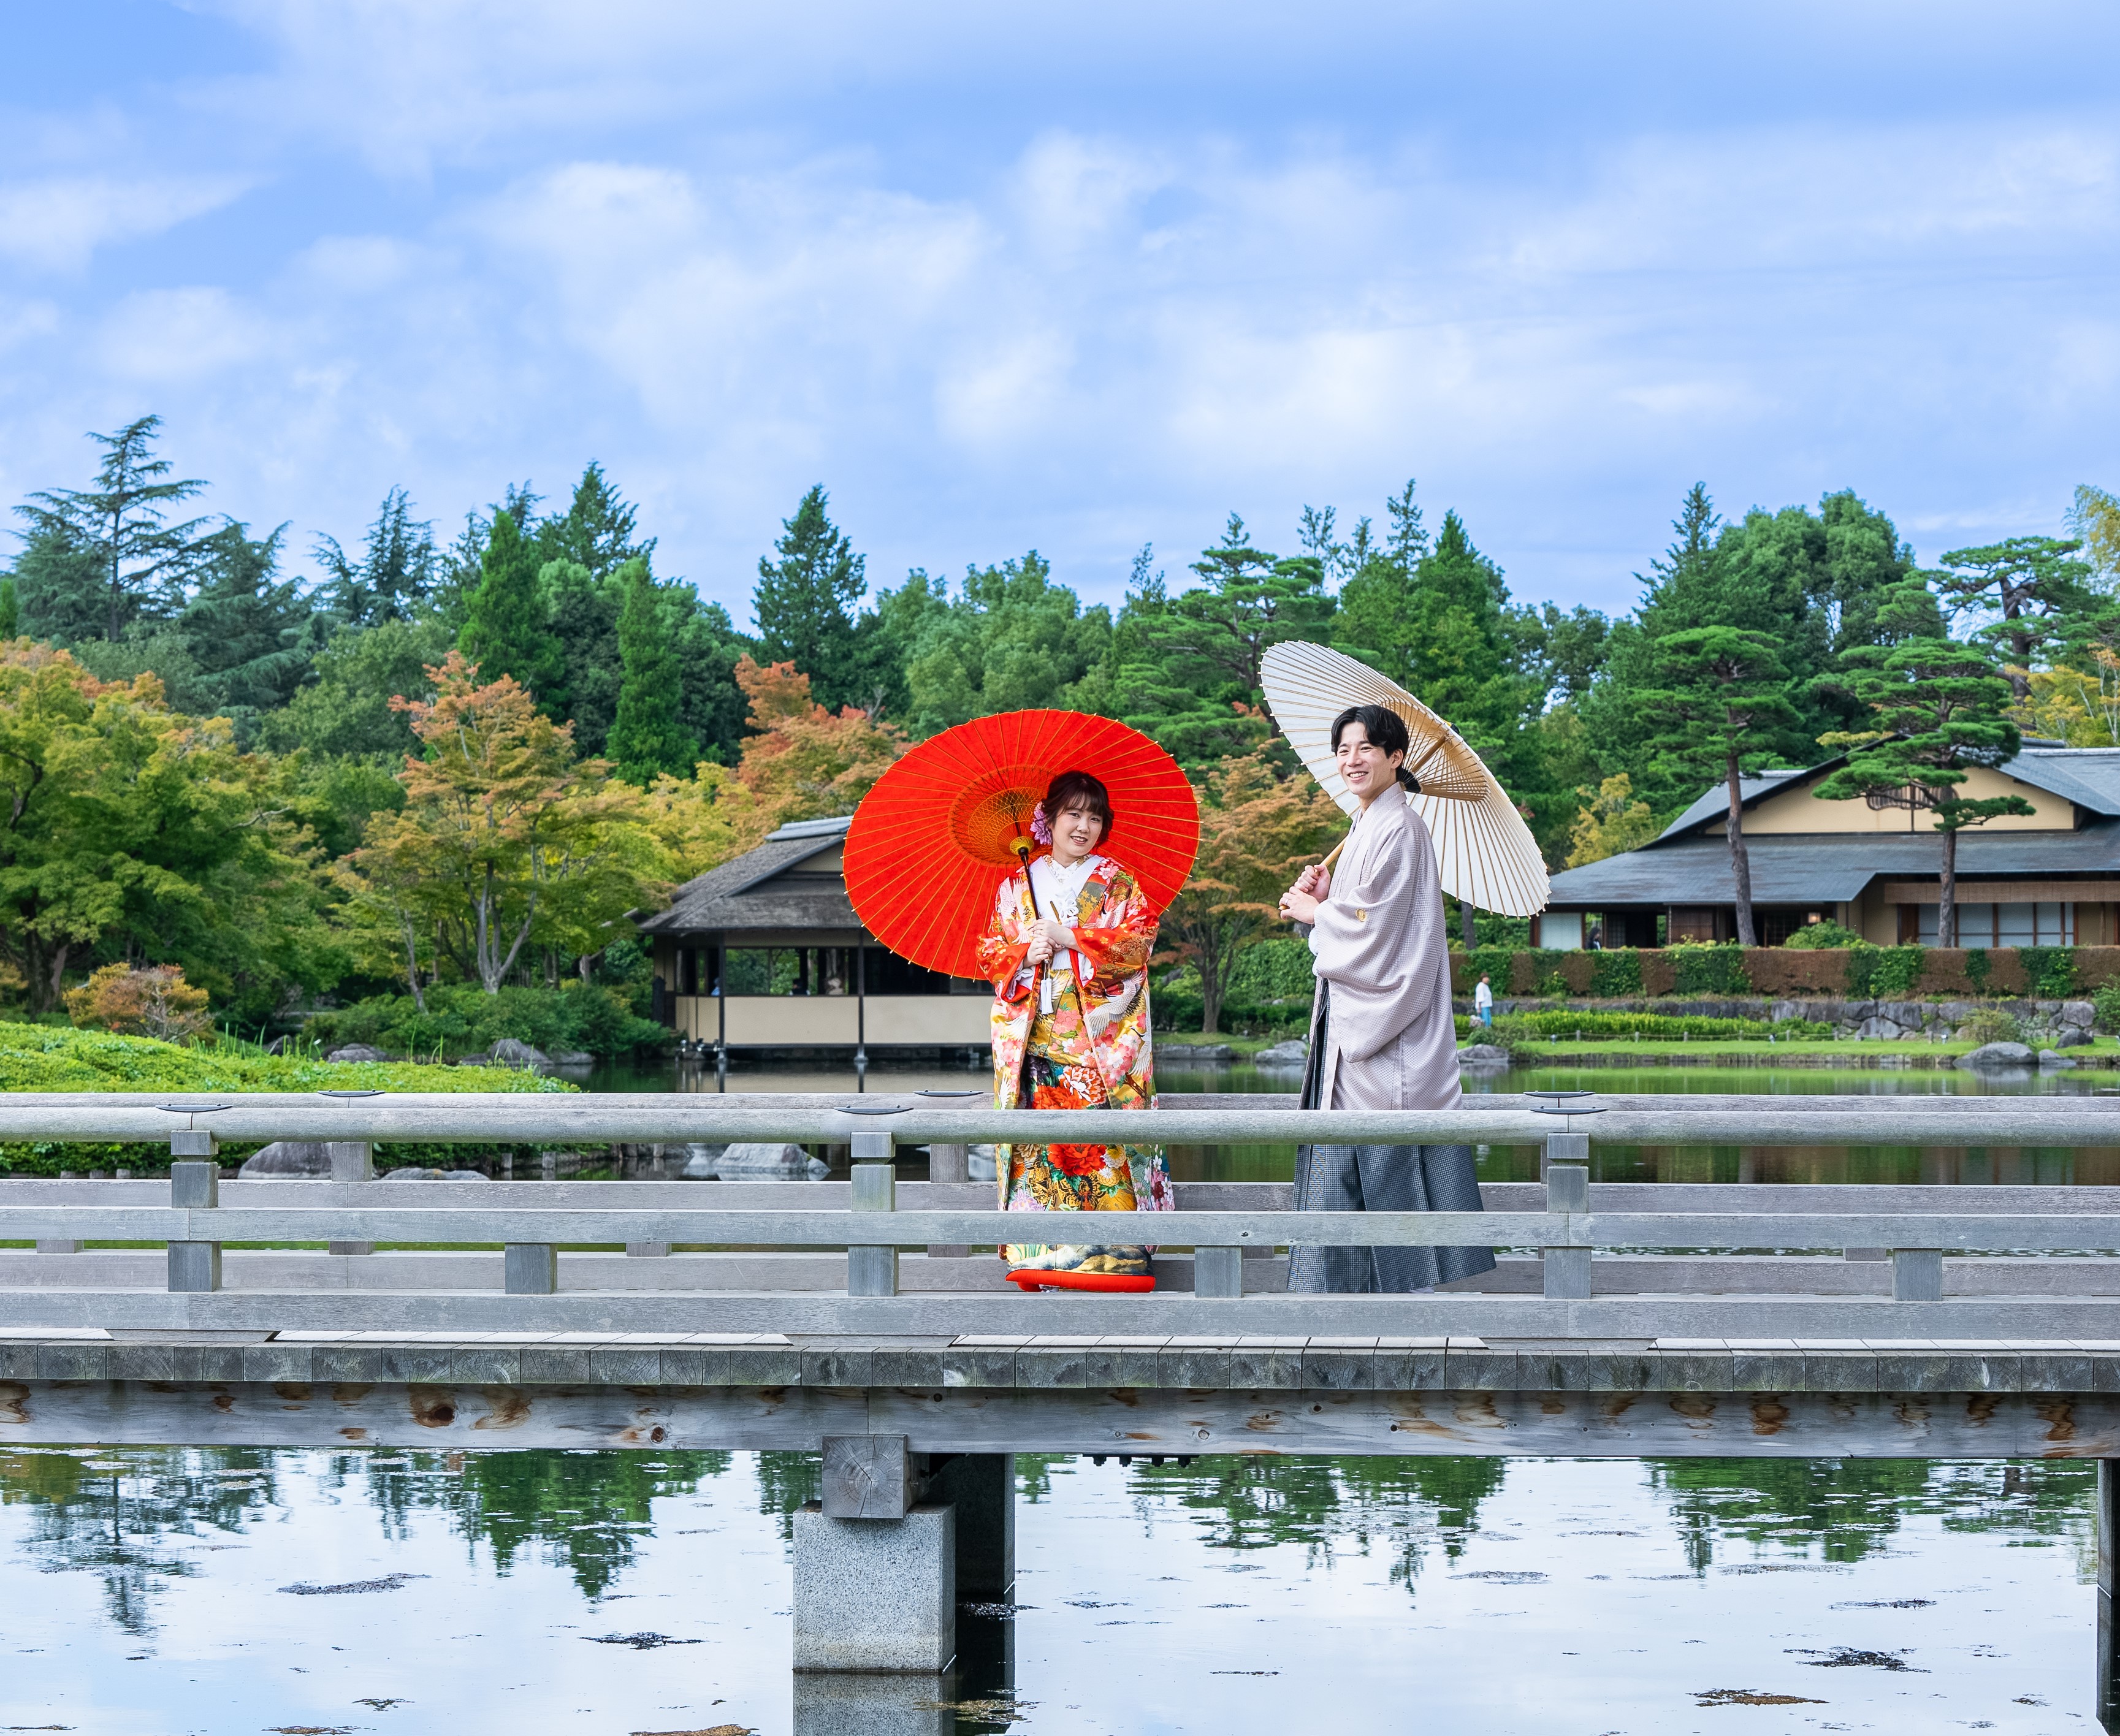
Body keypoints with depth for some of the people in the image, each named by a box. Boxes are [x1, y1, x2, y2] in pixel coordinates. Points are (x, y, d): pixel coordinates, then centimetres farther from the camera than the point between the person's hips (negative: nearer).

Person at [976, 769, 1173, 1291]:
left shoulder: (1116, 883, 9)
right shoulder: (1016, 887, 15)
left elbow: (1139, 941, -5)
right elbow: (989, 955, 12)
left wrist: (1068, 938, -11)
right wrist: (1024, 954, -9)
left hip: (1100, 1037, -2)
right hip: (1035, 1038, 2)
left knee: (1101, 1137, -12)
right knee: (1041, 1137, -6)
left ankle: (1110, 1255, -13)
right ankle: (1043, 1255, -5)